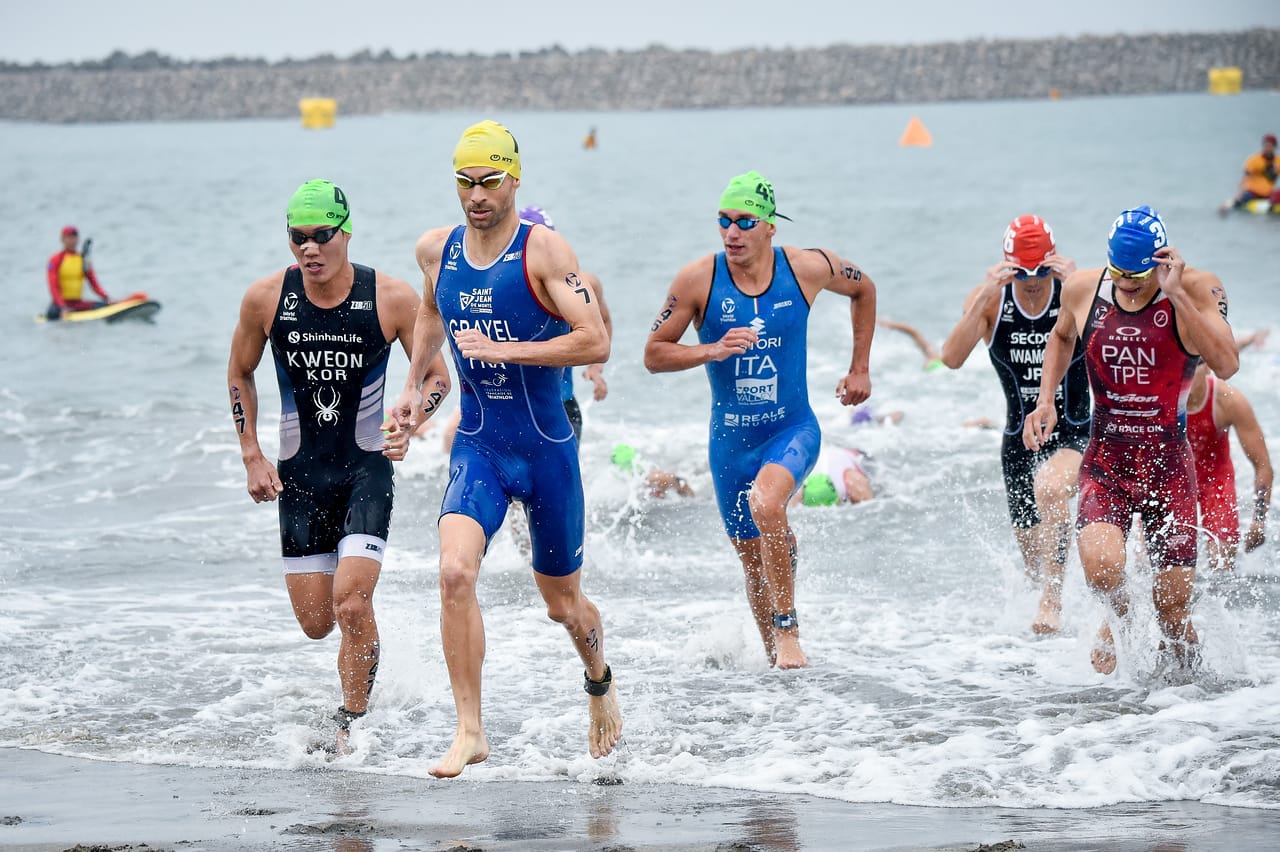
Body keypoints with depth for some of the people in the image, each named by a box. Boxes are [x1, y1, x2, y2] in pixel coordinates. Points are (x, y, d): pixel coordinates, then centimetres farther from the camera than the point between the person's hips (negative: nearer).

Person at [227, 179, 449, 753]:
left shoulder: (391, 299, -11)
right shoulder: (265, 299, -6)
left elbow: (438, 375, 0)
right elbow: (239, 374, 10)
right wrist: (252, 457, 3)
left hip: (367, 469, -2)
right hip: (299, 473, 2)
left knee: (352, 607, -19)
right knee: (316, 624, 4)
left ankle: (352, 726, -1)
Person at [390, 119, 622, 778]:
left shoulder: (542, 250, -13)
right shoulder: (436, 249, 2)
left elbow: (596, 342, -20)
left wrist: (503, 350, -24)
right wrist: (412, 384, 17)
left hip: (546, 450, -3)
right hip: (477, 447, 3)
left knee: (562, 603, 12)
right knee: (455, 572, -22)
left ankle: (600, 680, 45)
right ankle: (470, 731, -17)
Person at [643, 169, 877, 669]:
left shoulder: (809, 269, -9)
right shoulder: (698, 280, -11)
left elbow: (863, 290, 13)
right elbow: (653, 355, -6)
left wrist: (860, 369, 11)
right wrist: (713, 350, -23)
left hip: (793, 428, -2)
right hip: (730, 437, 2)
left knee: (765, 503, -32)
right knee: (754, 563, 9)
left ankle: (788, 630, -17)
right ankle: (772, 653, 31)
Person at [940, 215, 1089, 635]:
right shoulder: (990, 299, -7)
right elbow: (952, 358, -21)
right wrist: (985, 296, -30)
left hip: (1075, 433, -3)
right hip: (1020, 438, 3)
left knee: (1049, 488, -37)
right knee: (1034, 562, 10)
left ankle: (1052, 602, -29)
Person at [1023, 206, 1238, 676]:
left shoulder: (1197, 289, -11)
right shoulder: (1082, 289, -1)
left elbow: (1226, 365, -26)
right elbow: (1061, 337, 23)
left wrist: (1178, 294, -30)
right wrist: (1045, 400, 9)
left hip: (1168, 465, -1)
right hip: (1105, 461, 2)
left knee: (1173, 609, 0)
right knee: (1100, 565, -24)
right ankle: (1119, 618, 12)